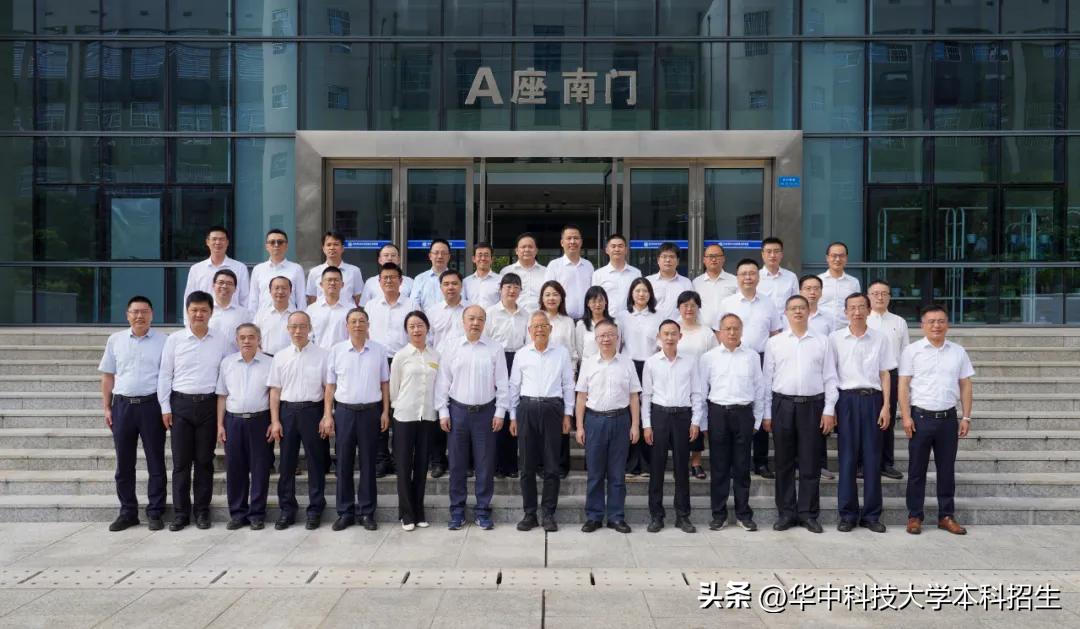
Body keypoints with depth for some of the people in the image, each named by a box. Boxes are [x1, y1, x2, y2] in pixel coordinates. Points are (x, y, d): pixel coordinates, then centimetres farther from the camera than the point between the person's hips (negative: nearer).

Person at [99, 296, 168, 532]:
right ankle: (127, 512, 19)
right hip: (122, 405, 3)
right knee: (124, 462, 8)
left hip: (151, 404, -2)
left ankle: (155, 512, 11)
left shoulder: (162, 341, 1)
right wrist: (107, 408, 7)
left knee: (155, 461, 3)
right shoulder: (115, 340, 9)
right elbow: (108, 376, 12)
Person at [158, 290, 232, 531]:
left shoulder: (221, 341, 5)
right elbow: (165, 374, 4)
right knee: (181, 462, 3)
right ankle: (180, 513, 11)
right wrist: (165, 407, -1)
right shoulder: (174, 339, 3)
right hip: (180, 404, 0)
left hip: (209, 404, 0)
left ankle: (202, 511, 15)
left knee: (204, 461, 6)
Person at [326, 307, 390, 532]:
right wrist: (328, 415, 0)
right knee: (344, 463, 5)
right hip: (344, 411, 0)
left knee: (368, 463, 5)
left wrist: (385, 412, 0)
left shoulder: (379, 350, 2)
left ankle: (367, 512, 14)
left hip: (370, 411, 0)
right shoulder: (337, 350, 2)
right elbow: (330, 385, 5)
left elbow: (385, 383, 6)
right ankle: (345, 512, 15)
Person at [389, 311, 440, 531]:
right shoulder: (400, 356, -3)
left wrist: (440, 410, 7)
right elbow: (393, 388, 3)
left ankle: (419, 512, 18)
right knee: (404, 466, 2)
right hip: (405, 416, -2)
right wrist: (400, 406, 7)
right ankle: (406, 513, 12)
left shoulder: (436, 356, 4)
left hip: (428, 416, 2)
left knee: (422, 465, 8)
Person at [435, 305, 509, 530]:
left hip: (485, 411, -1)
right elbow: (443, 381, 3)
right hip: (458, 410, 1)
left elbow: (501, 383, 2)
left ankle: (482, 510, 16)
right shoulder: (452, 347, 2)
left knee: (485, 464, 4)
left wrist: (500, 412, -2)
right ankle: (457, 511, 17)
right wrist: (443, 412, 0)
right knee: (457, 463, 7)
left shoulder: (494, 349, 0)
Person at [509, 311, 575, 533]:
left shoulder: (562, 353, 5)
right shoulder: (522, 354, 7)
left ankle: (548, 514, 11)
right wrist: (513, 417, 7)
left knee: (551, 465, 2)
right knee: (527, 465, 5)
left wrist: (567, 414, 2)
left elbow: (568, 385, 7)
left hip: (552, 408, -1)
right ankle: (529, 513, 14)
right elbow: (514, 386, 10)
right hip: (527, 408, 1)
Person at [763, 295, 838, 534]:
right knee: (784, 463, 6)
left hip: (812, 405, 0)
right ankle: (786, 513, 15)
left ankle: (808, 513, 13)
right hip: (783, 404, 0)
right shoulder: (774, 343, 7)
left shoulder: (822, 342, 7)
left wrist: (829, 410, -2)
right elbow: (767, 379, 6)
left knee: (811, 463, 3)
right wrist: (766, 413, 3)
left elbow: (830, 378, 5)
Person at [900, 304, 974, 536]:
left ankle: (946, 516, 20)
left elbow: (965, 386, 10)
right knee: (917, 470, 5)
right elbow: (903, 386, -3)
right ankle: (914, 516, 13)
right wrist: (906, 417, -10)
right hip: (921, 417, -3)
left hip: (948, 418, 3)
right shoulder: (912, 351, -1)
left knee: (947, 470, 10)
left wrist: (966, 417, 4)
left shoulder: (958, 352, 8)